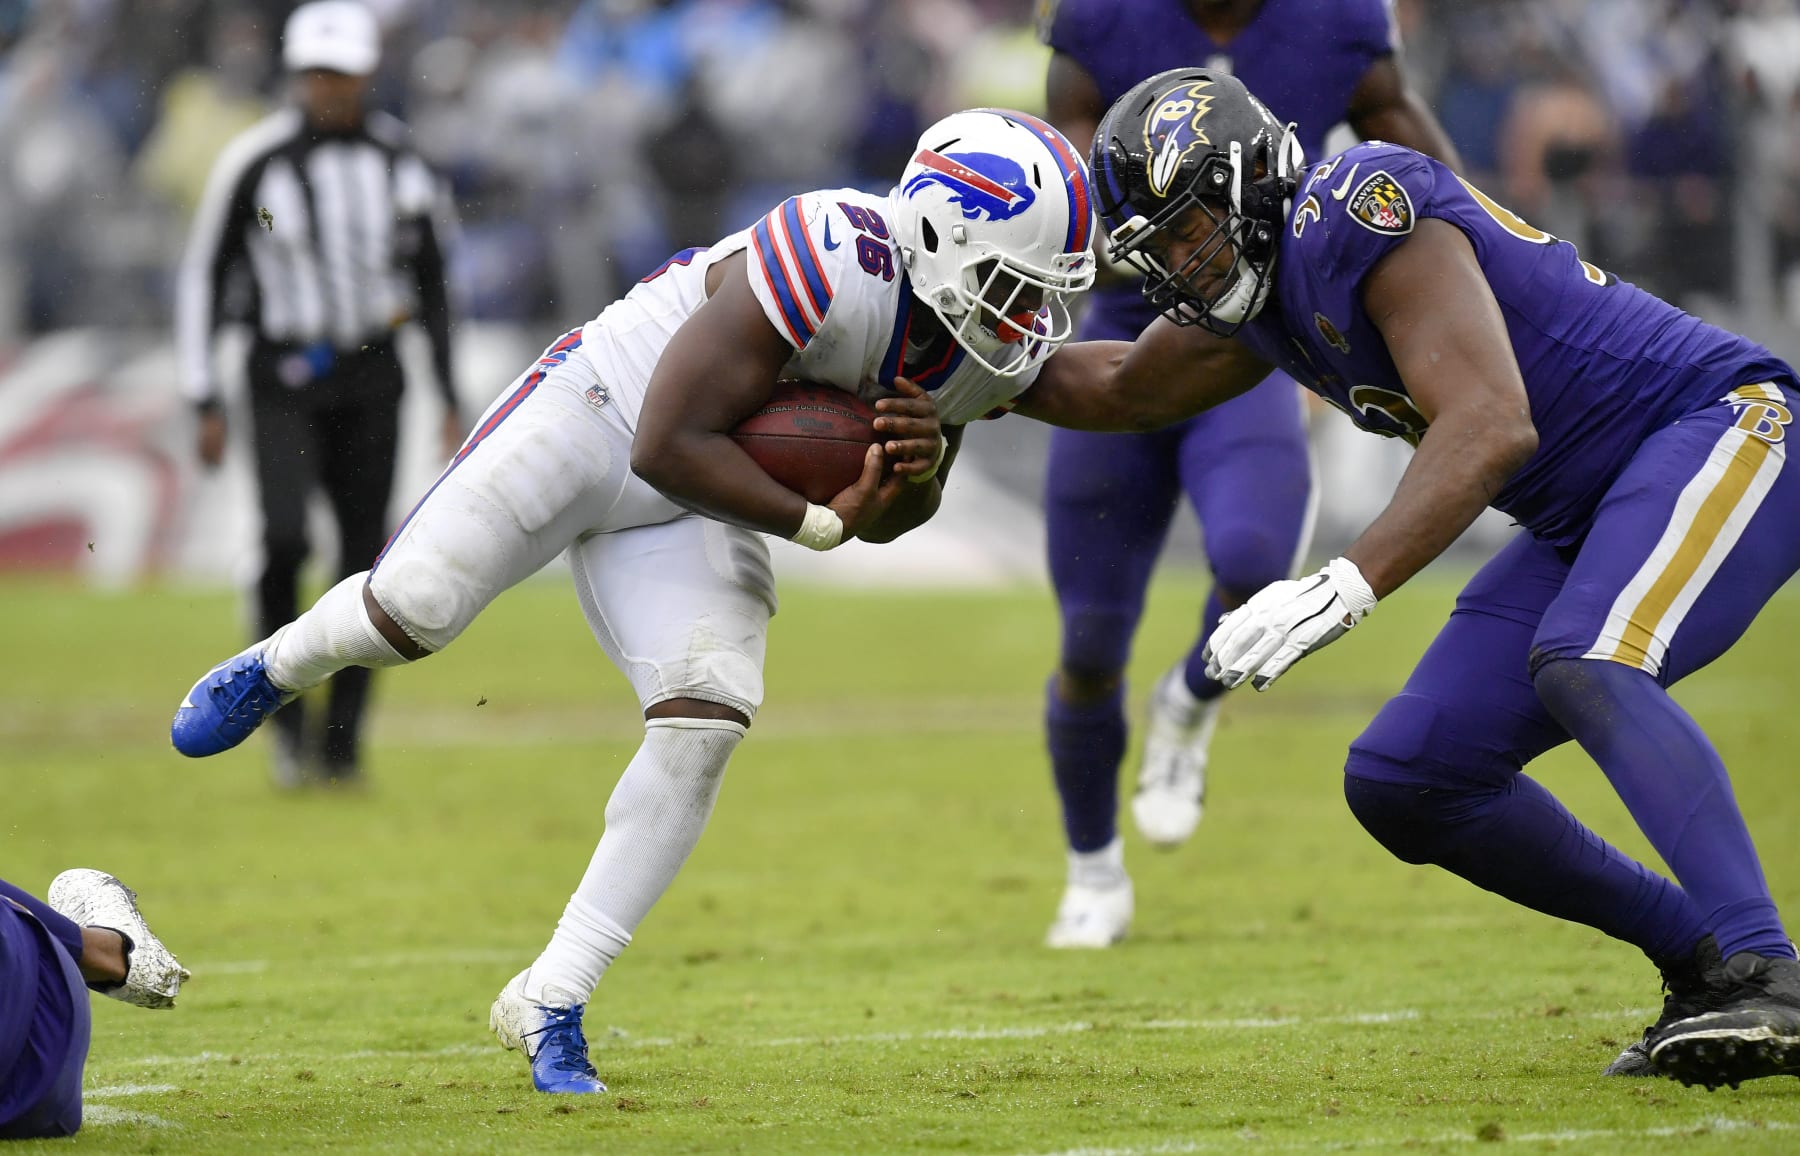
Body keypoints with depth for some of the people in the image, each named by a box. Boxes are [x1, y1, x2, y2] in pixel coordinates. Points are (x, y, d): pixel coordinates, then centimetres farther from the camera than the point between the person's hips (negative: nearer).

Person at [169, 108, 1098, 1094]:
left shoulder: (1001, 348, -9)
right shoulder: (837, 263, -34)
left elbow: (888, 515, 6)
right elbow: (672, 447, -31)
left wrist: (922, 467, -17)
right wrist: (819, 522, -27)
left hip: (689, 508, 6)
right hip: (596, 416, -6)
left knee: (705, 723, -13)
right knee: (414, 610, -9)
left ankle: (548, 1005, -6)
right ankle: (277, 670, 31)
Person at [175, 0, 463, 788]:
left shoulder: (397, 159, 3)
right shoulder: (255, 162, -8)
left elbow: (430, 280, 13)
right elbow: (201, 276, -1)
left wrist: (450, 394, 11)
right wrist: (205, 401, -4)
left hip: (370, 376, 3)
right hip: (286, 375, -3)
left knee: (364, 556, 1)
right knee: (286, 539, -21)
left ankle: (343, 738, 9)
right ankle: (285, 707, -3)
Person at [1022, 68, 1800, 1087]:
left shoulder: (1357, 210, -20)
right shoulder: (1258, 285, 10)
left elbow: (1492, 428, -31)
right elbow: (1123, 387, 31)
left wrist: (1346, 589, -38)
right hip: (1587, 519, 10)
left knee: (1585, 665, -36)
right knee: (1403, 782, 2)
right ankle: (1703, 961, 8)